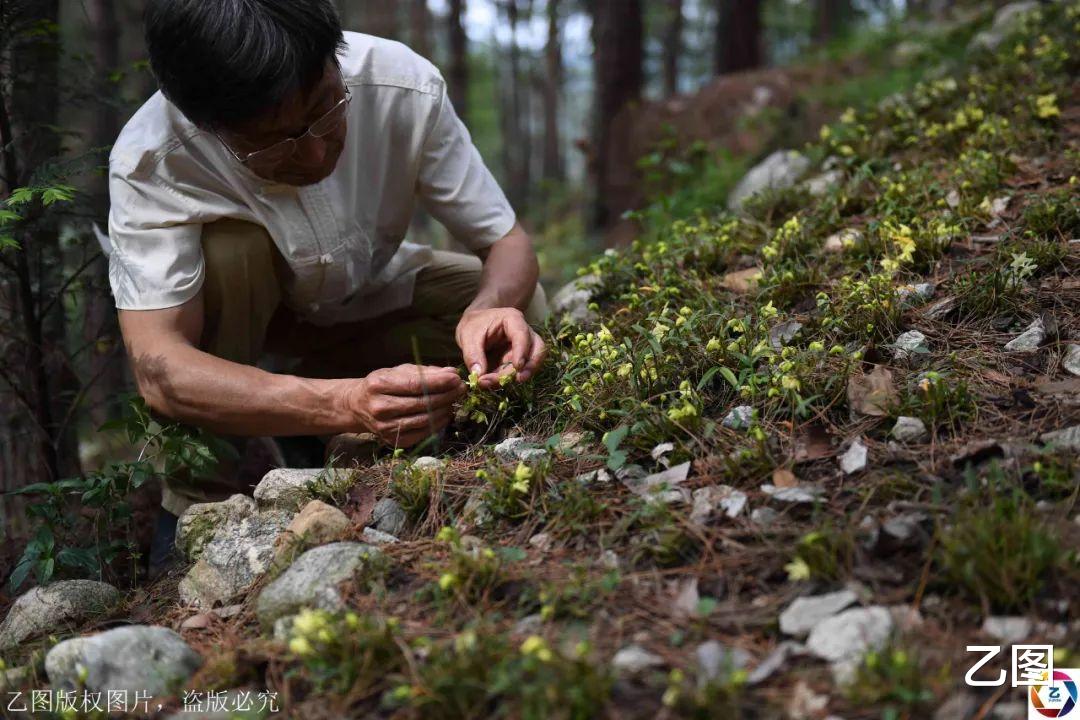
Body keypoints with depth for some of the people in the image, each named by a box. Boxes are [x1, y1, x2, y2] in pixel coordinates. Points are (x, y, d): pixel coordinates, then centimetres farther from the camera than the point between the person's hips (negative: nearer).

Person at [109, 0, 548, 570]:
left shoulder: (402, 85, -28)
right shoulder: (149, 160, -33)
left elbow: (507, 242, -19)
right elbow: (157, 371, -41)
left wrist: (491, 307, -43)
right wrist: (347, 403, -56)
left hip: (370, 301, 3)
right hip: (237, 335, -2)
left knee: (521, 308, -21)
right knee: (228, 247, -34)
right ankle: (206, 497, -15)